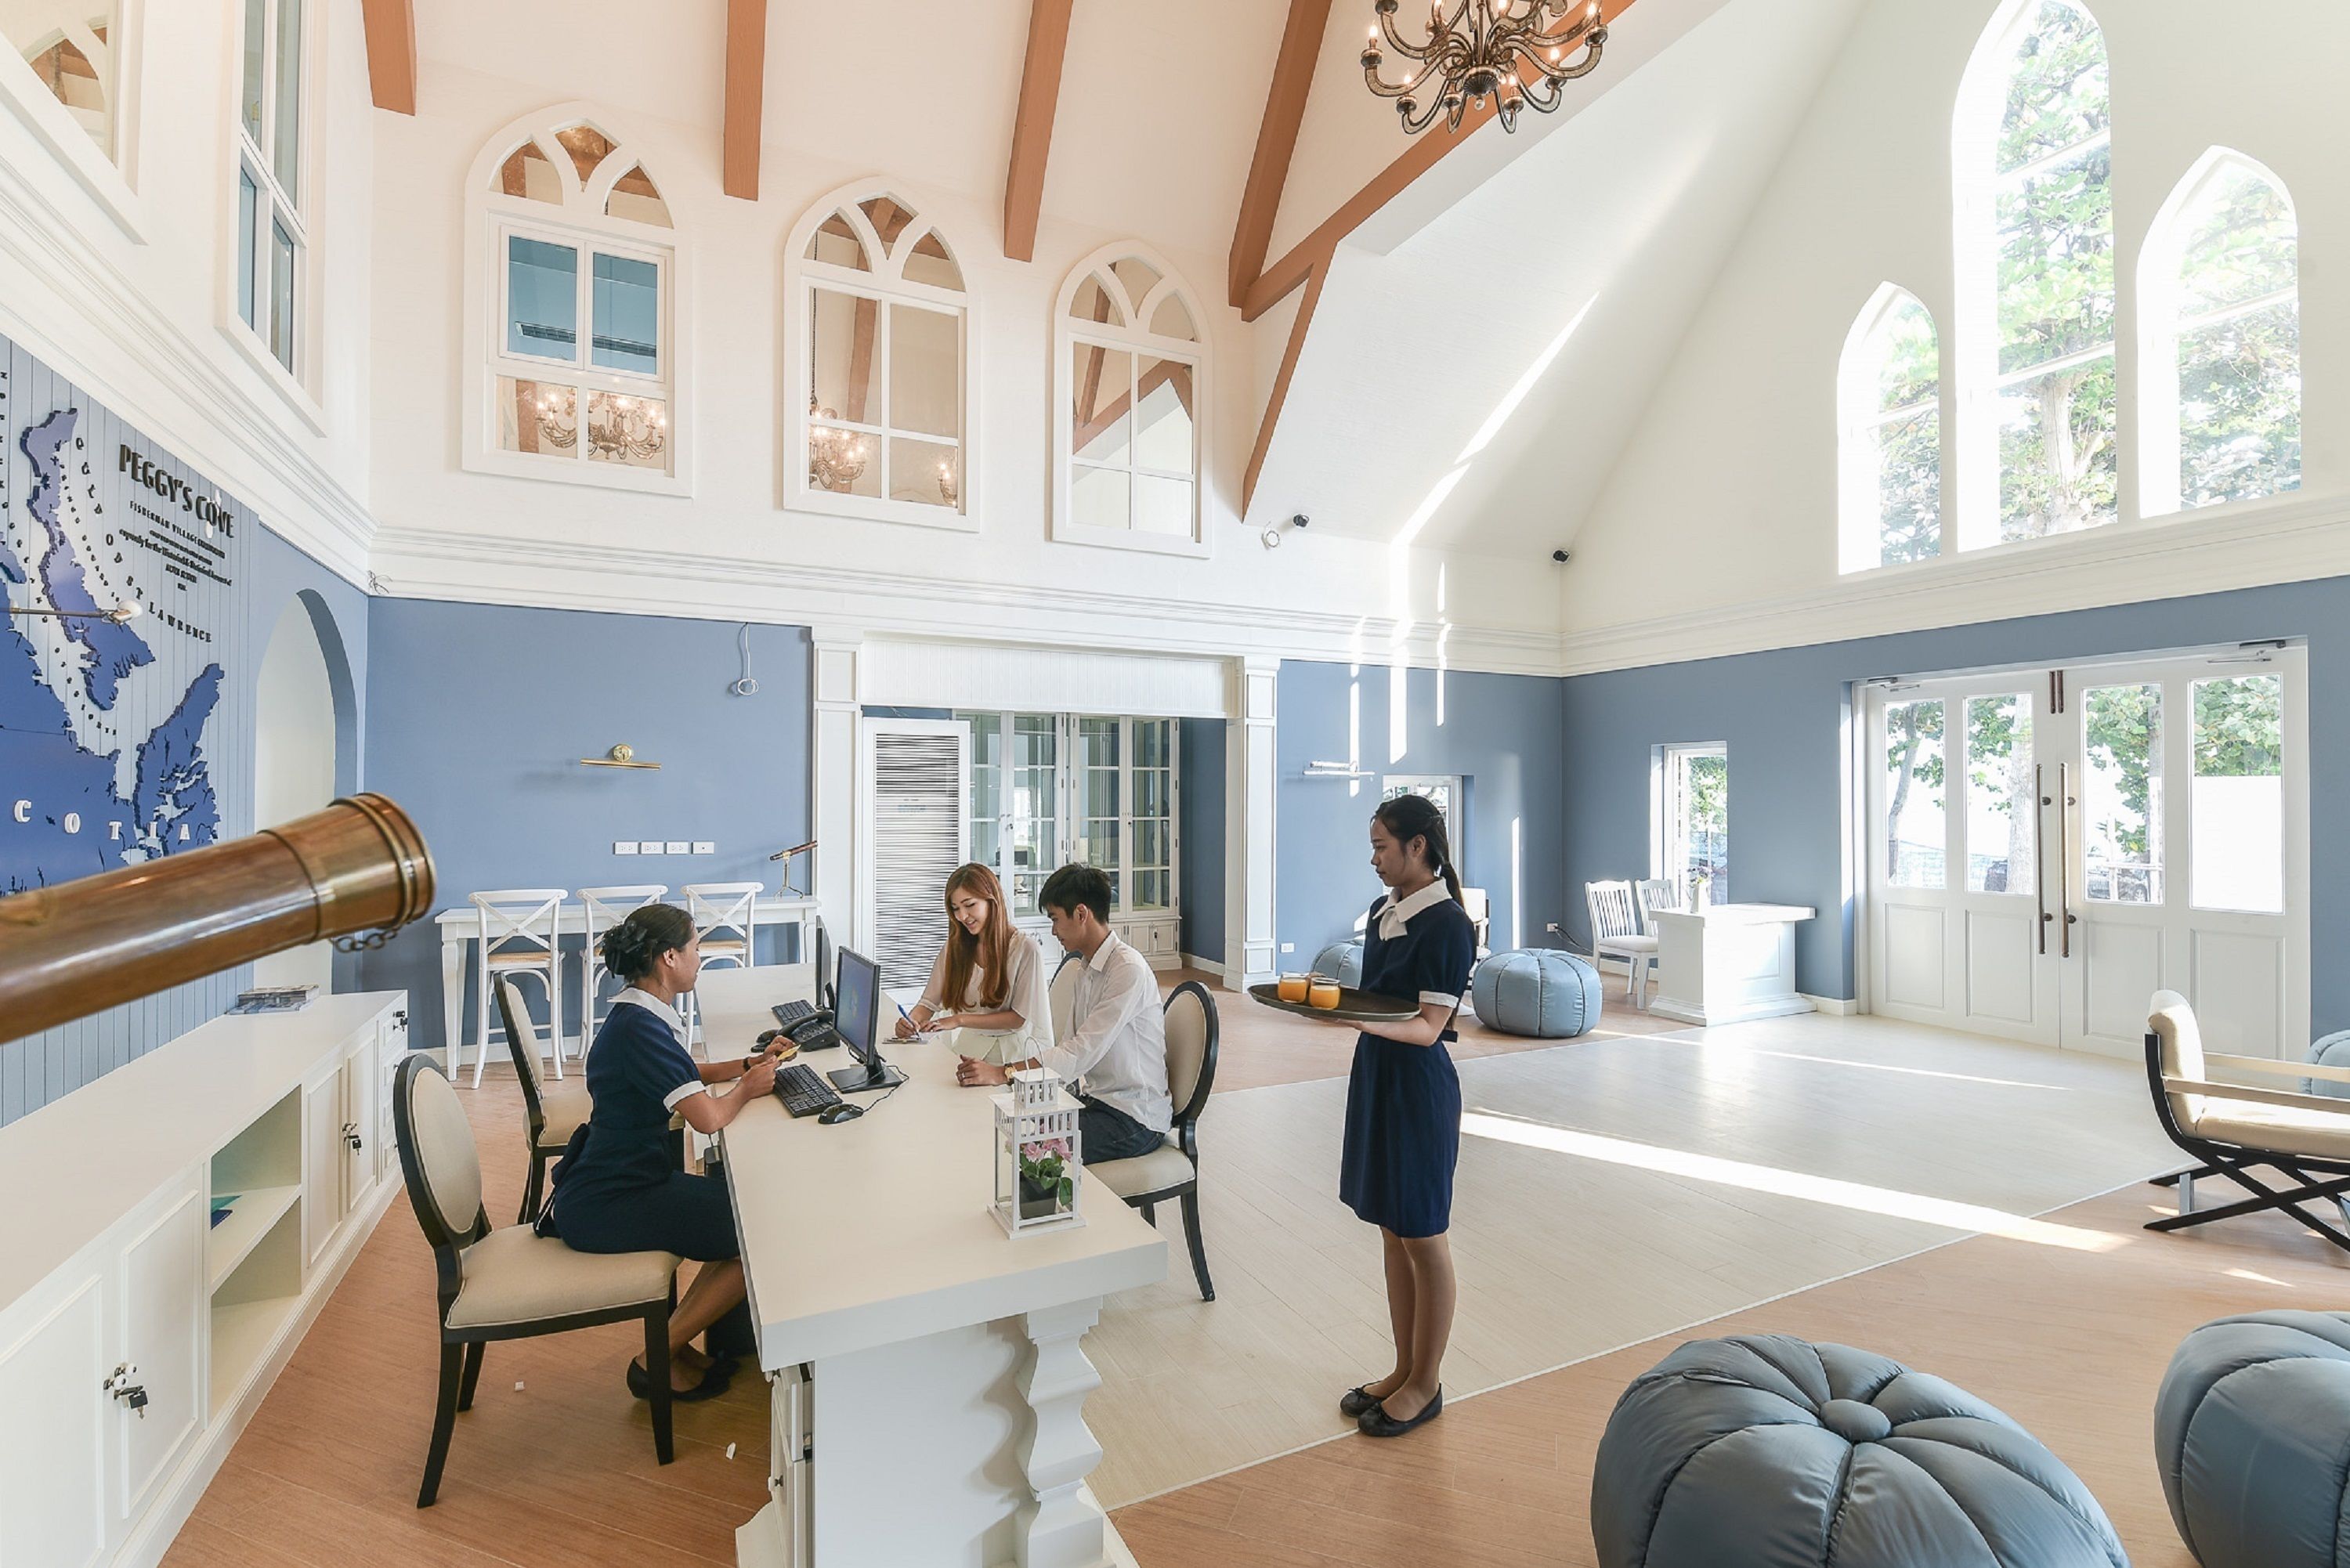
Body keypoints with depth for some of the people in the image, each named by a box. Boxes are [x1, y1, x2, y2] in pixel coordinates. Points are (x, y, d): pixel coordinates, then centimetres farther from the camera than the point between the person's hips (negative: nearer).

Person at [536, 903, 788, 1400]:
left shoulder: (640, 1015, 8)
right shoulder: (639, 1027, -25)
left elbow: (684, 1074, 25)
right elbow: (708, 1117, -27)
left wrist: (749, 1063, 11)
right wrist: (747, 1088, -7)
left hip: (626, 1178, 10)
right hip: (605, 1205, -10)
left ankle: (674, 1342, 16)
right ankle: (658, 1361, 4)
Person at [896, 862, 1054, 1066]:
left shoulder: (1025, 948, -8)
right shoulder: (954, 948, 9)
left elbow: (1021, 1018, -9)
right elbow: (930, 1002, 7)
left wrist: (960, 1020, -15)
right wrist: (911, 1021, -16)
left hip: (1013, 1052, -5)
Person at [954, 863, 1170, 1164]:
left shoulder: (1128, 969, -20)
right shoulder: (1087, 969, 10)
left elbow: (1083, 1052, -25)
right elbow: (1075, 1048, 8)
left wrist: (1004, 1073, -27)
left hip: (1134, 1118, -8)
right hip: (1095, 1099, 8)